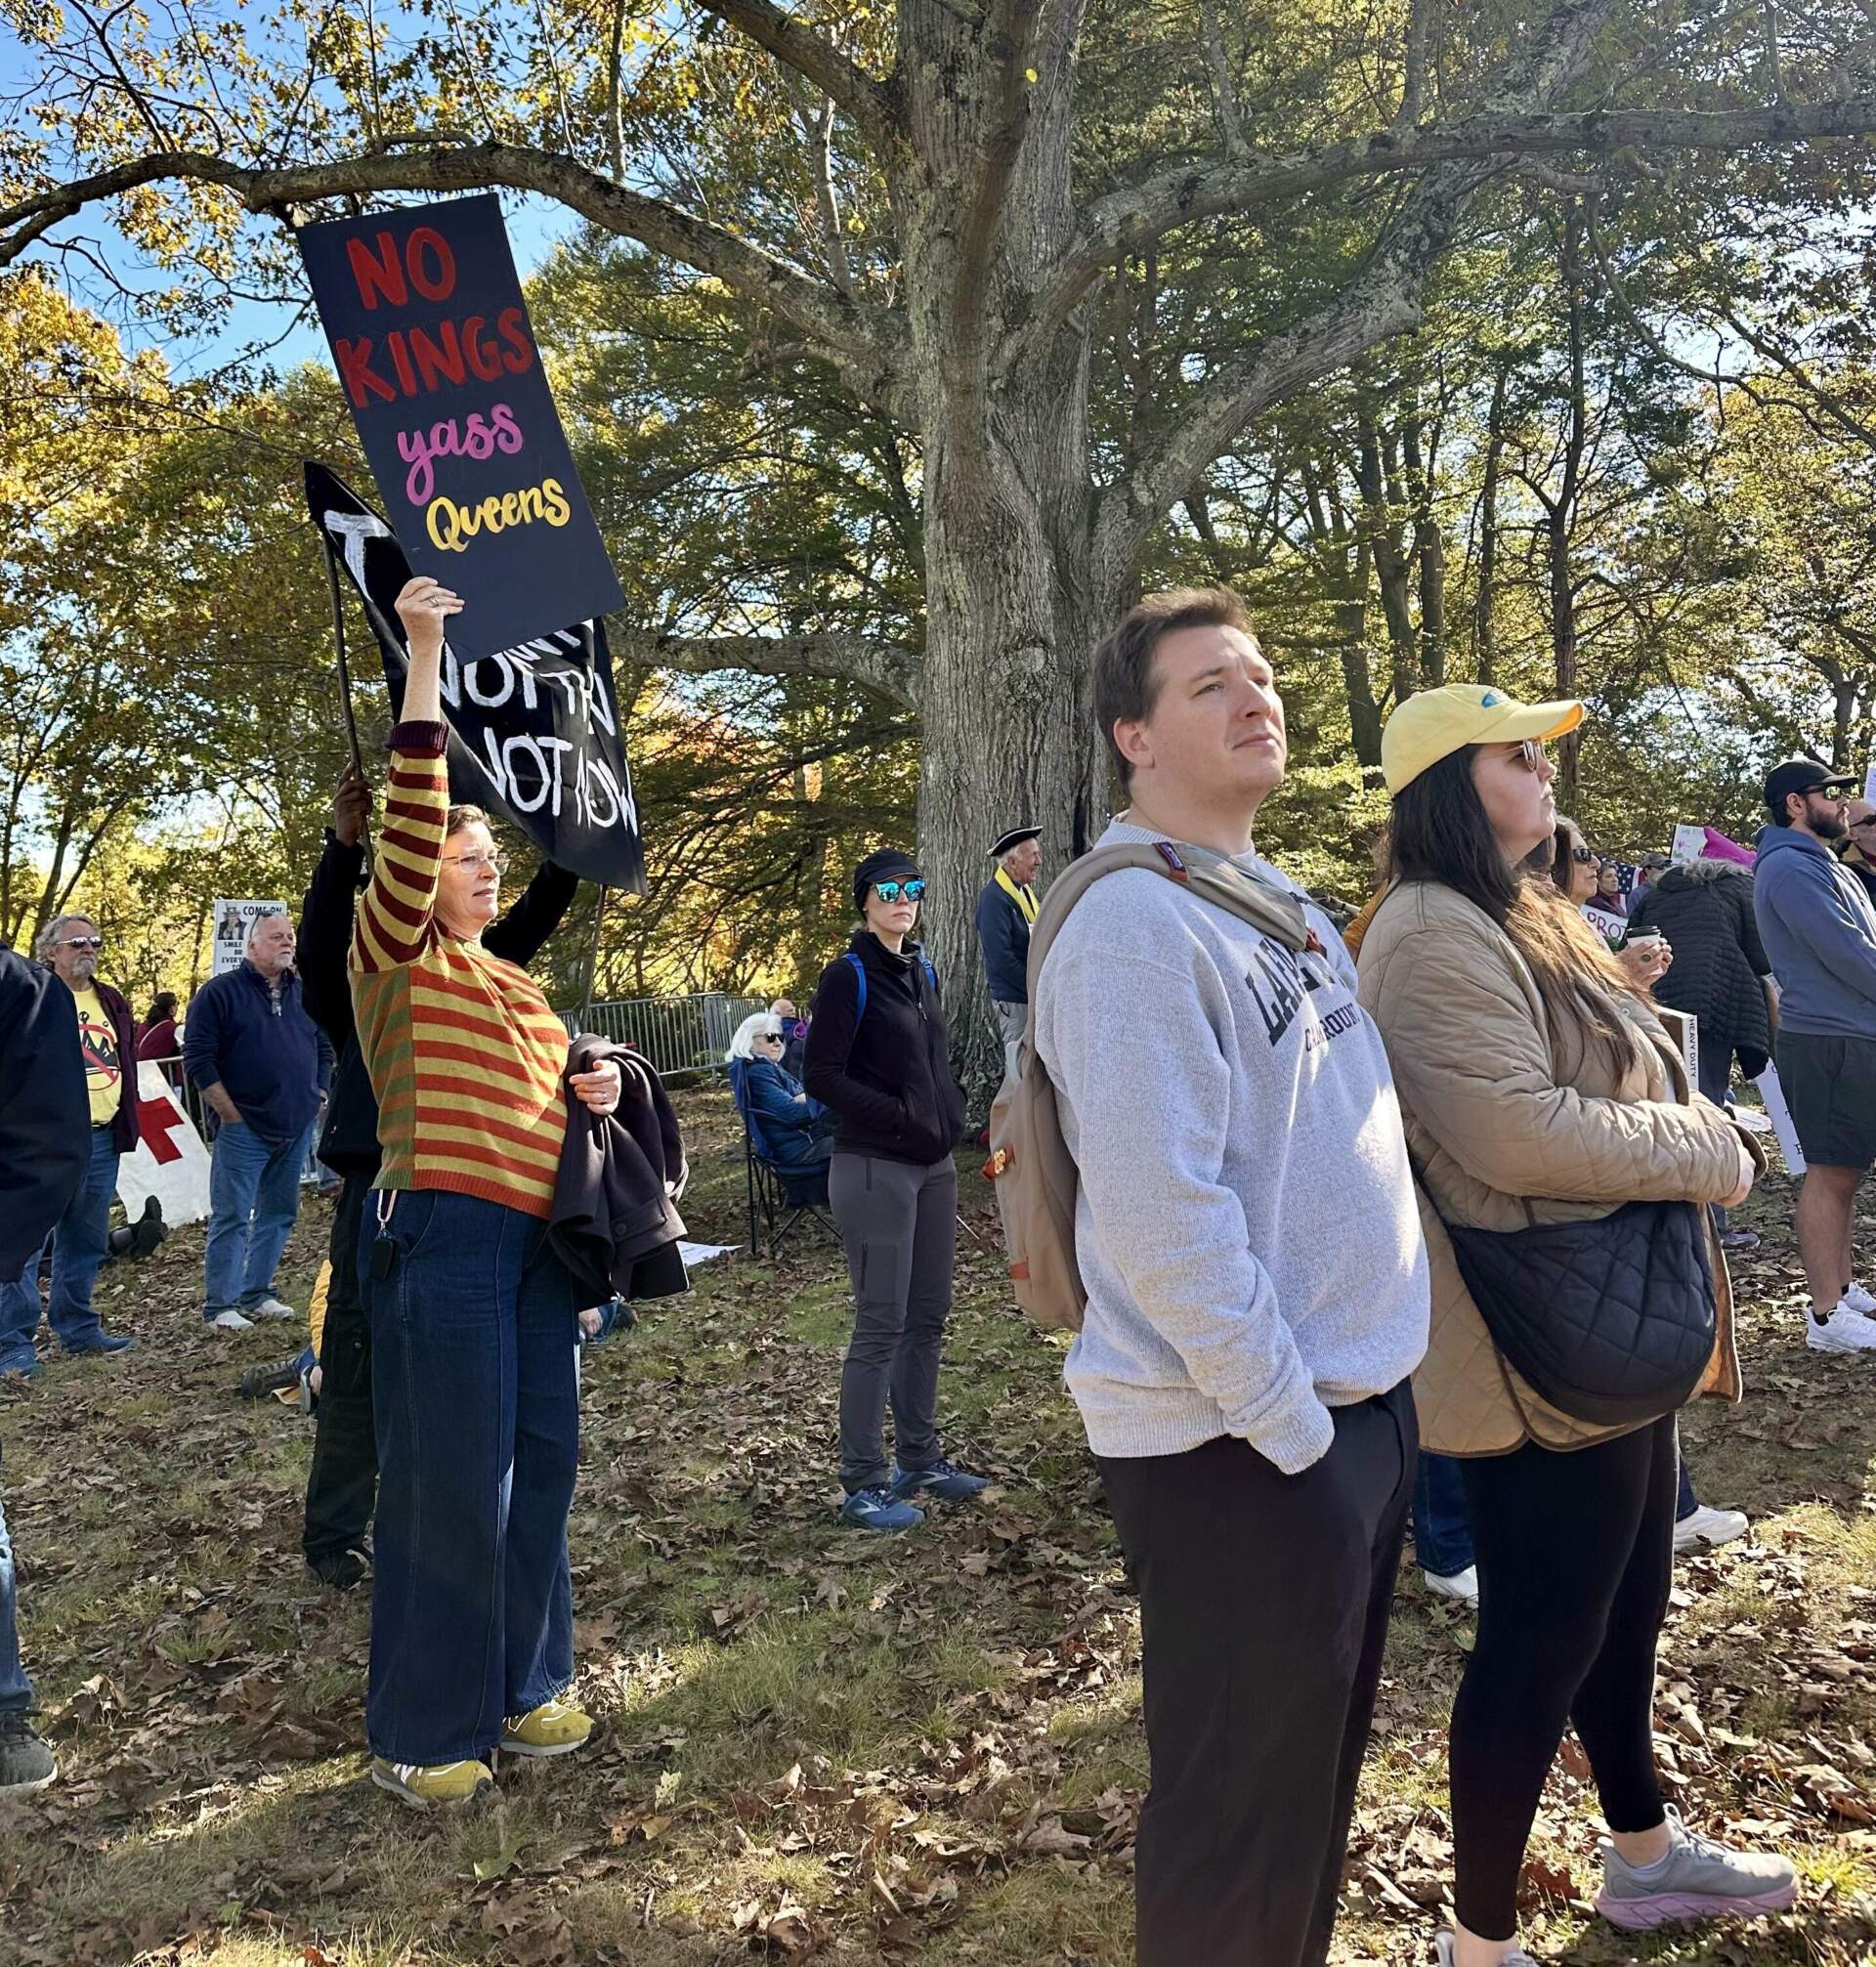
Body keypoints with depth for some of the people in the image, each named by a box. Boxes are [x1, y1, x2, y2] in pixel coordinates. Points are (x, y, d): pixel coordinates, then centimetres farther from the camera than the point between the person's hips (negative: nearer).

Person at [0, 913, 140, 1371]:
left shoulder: (111, 1002, 16)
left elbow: (127, 1063, 23)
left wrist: (126, 1124, 18)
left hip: (102, 1139, 7)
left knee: (86, 1243, 15)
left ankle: (77, 1327, 27)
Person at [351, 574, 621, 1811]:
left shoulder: (519, 985, 20)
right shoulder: (393, 959, -2)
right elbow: (412, 820, -17)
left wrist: (592, 1093, 6)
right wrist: (424, 654, -22)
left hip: (539, 1238, 7)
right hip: (442, 1234, -7)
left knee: (544, 1458, 11)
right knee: (452, 1477, -2)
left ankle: (522, 1686, 28)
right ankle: (423, 1731, 14)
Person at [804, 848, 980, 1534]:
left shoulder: (922, 973, 14)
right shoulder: (849, 976, -8)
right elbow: (823, 1079, -13)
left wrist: (951, 1115, 5)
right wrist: (900, 1116, -18)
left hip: (933, 1166, 7)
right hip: (875, 1169, -7)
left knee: (928, 1317, 13)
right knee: (882, 1325, -3)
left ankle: (920, 1458, 26)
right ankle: (863, 1485, 7)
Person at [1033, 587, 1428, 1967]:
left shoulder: (1285, 901, 12)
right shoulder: (1135, 921, -18)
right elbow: (1162, 1209, -25)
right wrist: (1286, 1424, -20)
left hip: (1363, 1398, 9)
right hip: (1238, 1440, -9)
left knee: (1320, 1767, 24)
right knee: (1242, 1805, 9)